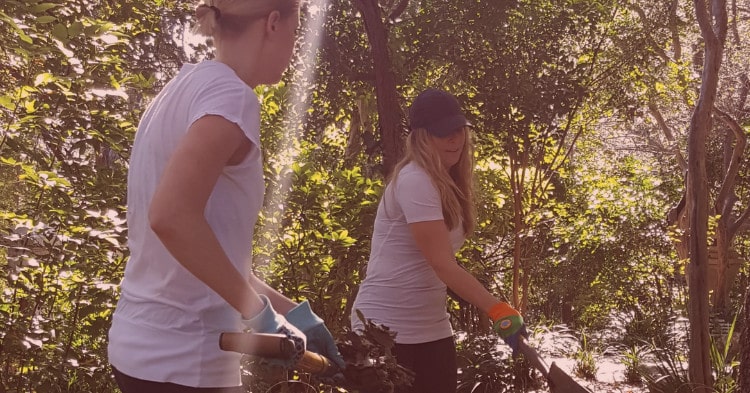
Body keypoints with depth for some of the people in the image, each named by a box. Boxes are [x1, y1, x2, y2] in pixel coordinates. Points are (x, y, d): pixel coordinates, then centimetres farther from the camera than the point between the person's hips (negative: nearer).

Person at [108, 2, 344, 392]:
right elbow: (171, 217, -29)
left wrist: (289, 311, 14)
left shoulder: (186, 87, 11)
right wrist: (259, 311, -20)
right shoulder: (230, 95, -15)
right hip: (183, 359, -9)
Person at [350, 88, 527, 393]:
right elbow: (442, 264, -24)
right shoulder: (415, 180, -18)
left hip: (431, 328, 8)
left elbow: (442, 263, 11)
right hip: (387, 328, -8)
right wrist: (498, 310, -28)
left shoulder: (447, 184, 11)